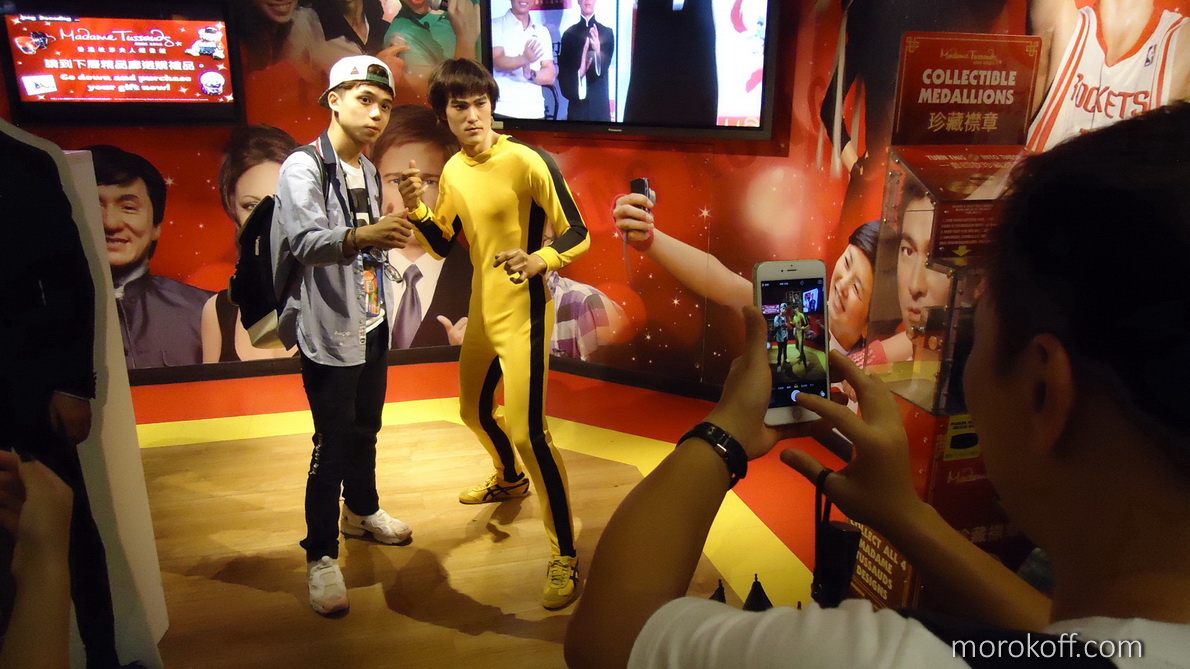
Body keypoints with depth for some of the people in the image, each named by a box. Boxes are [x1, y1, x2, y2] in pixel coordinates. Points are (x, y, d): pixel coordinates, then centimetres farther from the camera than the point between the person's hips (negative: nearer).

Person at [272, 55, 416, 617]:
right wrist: (361, 238, -48)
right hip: (329, 332, -7)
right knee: (332, 444, 0)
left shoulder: (368, 171, 11)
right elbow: (305, 243, -31)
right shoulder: (303, 168, -14)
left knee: (366, 429, 20)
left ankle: (361, 511, 40)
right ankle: (321, 555, 15)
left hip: (372, 325, 7)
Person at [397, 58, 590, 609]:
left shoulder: (527, 162, -17)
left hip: (524, 314, -8)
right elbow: (442, 246, 13)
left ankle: (565, 557, 0)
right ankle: (510, 480, 54)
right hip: (483, 310, 8)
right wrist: (415, 209, -4)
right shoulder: (453, 171, 6)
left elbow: (577, 235, -15)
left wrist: (540, 260, -34)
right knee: (474, 409, 24)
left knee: (528, 430, -13)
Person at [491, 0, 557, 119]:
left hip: (534, 111, 3)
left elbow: (550, 76, 9)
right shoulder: (496, 25, 4)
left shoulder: (542, 32, 14)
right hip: (502, 109, -3)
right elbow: (497, 63, -10)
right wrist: (524, 59, -29)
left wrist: (531, 74, -13)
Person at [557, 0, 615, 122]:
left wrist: (598, 51, -26)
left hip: (600, 105, 0)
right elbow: (563, 73, 4)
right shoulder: (569, 34, 9)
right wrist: (579, 72, -16)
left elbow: (604, 68, -5)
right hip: (576, 106, 0)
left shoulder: (607, 33, 9)